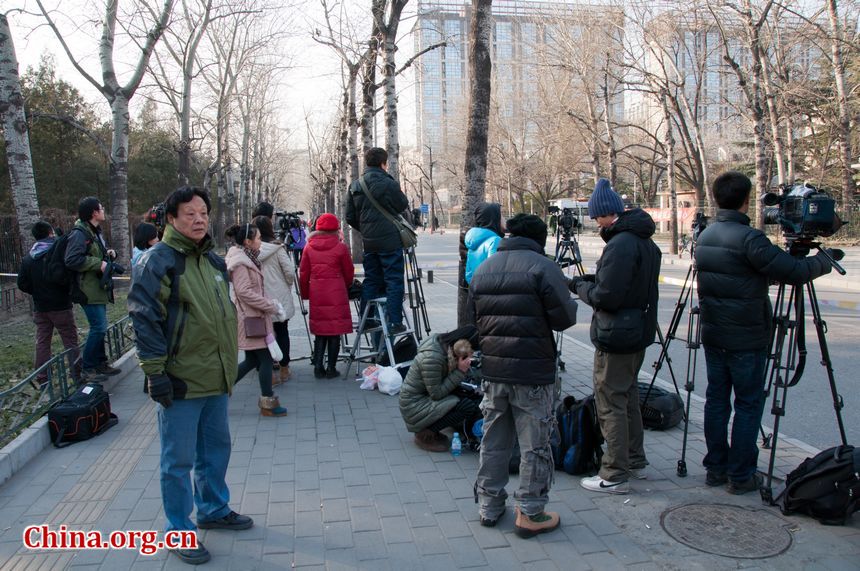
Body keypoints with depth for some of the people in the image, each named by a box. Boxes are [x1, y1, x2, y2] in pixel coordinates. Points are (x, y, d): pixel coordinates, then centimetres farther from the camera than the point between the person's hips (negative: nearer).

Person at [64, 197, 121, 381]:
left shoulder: (95, 232, 17)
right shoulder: (80, 233, -16)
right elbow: (72, 260, -25)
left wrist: (110, 253, 8)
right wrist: (99, 264, -22)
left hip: (99, 288, 10)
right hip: (89, 290, -10)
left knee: (100, 328, 15)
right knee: (98, 328, -11)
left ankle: (100, 363, 25)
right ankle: (87, 369, -2)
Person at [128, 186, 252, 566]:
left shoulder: (213, 259, 12)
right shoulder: (159, 260, -13)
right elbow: (145, 319, -16)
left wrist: (229, 360, 21)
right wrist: (156, 371, -18)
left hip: (215, 378, 8)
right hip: (179, 382, -8)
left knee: (216, 449, 20)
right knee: (179, 460, 4)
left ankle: (213, 510, 38)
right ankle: (179, 531, 20)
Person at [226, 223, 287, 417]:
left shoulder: (248, 259, 16)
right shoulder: (240, 262, -15)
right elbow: (245, 292, -21)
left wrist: (272, 304, 9)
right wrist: (273, 306, -17)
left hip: (254, 317, 10)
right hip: (250, 319, -10)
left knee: (252, 360, 14)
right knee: (265, 358, -2)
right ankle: (268, 403, 8)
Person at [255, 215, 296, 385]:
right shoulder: (277, 248, -9)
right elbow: (290, 272, -8)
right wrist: (287, 286, 11)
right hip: (280, 299, -1)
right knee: (282, 332, 12)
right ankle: (284, 370, 21)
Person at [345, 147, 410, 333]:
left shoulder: (355, 186, 7)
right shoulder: (388, 184, -12)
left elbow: (350, 217, 10)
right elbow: (404, 206, -1)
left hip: (368, 241, 6)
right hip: (390, 241, -6)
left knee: (370, 279, 15)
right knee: (394, 280, -1)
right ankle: (395, 322, -2)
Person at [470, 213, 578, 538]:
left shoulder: (482, 269, 10)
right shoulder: (542, 266, -11)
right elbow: (565, 318, -10)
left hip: (493, 370, 6)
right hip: (533, 372, -6)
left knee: (493, 441, 16)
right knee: (535, 445, 6)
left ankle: (489, 505, 27)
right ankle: (530, 514, 15)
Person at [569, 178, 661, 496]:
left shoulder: (620, 244, -21)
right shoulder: (646, 242, 10)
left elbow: (606, 296, -24)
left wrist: (580, 286, -5)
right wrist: (590, 282, 9)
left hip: (616, 338, -10)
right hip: (640, 333, 10)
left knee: (610, 404, -1)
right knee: (628, 398, 20)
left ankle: (614, 476, 6)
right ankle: (635, 462, 31)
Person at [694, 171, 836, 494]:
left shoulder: (704, 237, 7)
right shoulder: (749, 239, -19)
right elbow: (794, 273, -17)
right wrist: (825, 260, 3)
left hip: (713, 335, 7)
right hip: (746, 339, -7)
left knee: (716, 399, 12)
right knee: (749, 404, 4)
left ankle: (715, 468, 20)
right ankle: (740, 476, 11)